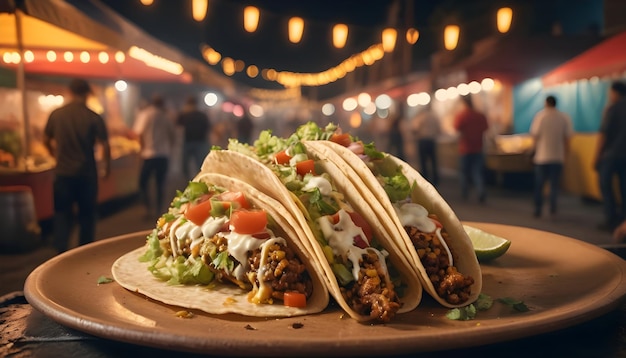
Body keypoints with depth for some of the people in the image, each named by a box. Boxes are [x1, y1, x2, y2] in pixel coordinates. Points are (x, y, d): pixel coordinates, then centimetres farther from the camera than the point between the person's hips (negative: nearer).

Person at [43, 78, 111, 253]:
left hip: (63, 173, 2)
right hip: (86, 173, -1)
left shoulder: (56, 115, -1)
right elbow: (105, 146, -11)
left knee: (62, 213, 11)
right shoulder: (94, 118, -9)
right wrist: (106, 166, 5)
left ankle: (60, 250, 1)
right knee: (87, 214, 13)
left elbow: (46, 141, 10)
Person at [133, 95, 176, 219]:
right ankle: (158, 209, 10)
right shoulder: (166, 117, 7)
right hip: (164, 155, 3)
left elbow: (139, 133, -7)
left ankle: (148, 208, -4)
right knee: (160, 184, 10)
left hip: (149, 154, -3)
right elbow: (172, 136, 7)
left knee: (143, 183, 6)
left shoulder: (144, 114, -1)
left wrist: (143, 147, 7)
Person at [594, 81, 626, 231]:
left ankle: (611, 220, -3)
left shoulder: (612, 108, -8)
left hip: (610, 153, -6)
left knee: (605, 185, 1)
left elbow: (603, 133, -12)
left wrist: (597, 155, -8)